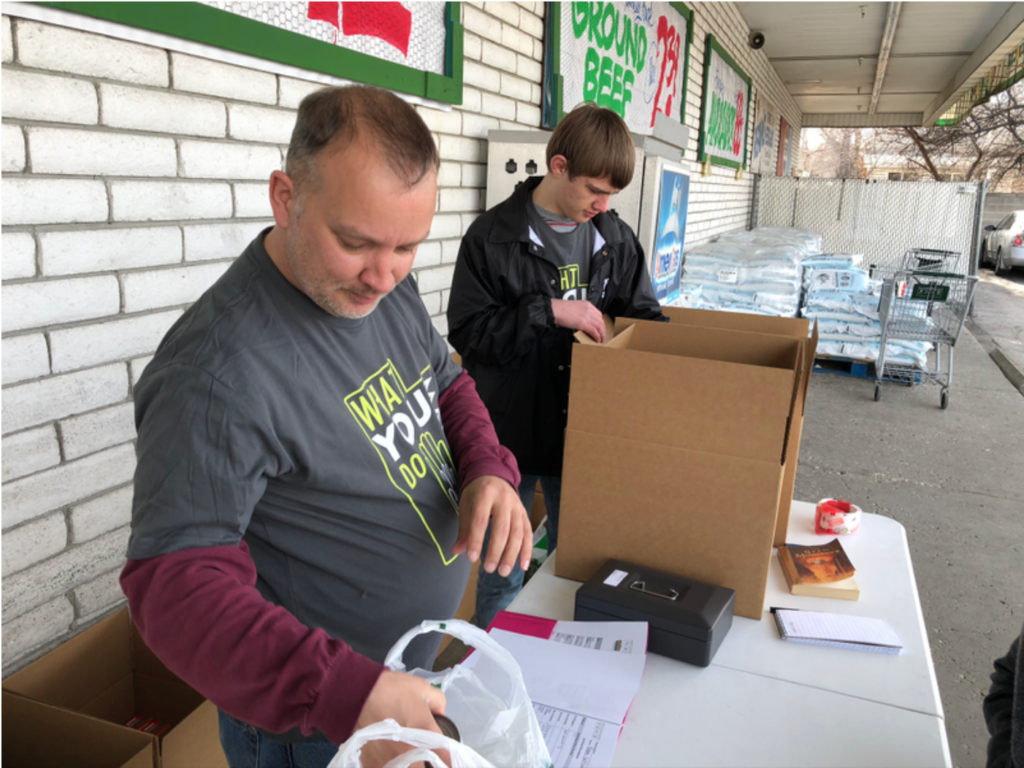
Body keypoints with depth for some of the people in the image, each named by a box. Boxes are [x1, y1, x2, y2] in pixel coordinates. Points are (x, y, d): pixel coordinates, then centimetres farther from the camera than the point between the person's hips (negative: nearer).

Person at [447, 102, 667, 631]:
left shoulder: (615, 238, 3)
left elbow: (644, 318, 8)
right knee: (501, 571, 13)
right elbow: (466, 330, -15)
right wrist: (549, 311, -24)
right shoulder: (493, 237, -10)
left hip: (587, 434, 4)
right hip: (509, 436, -4)